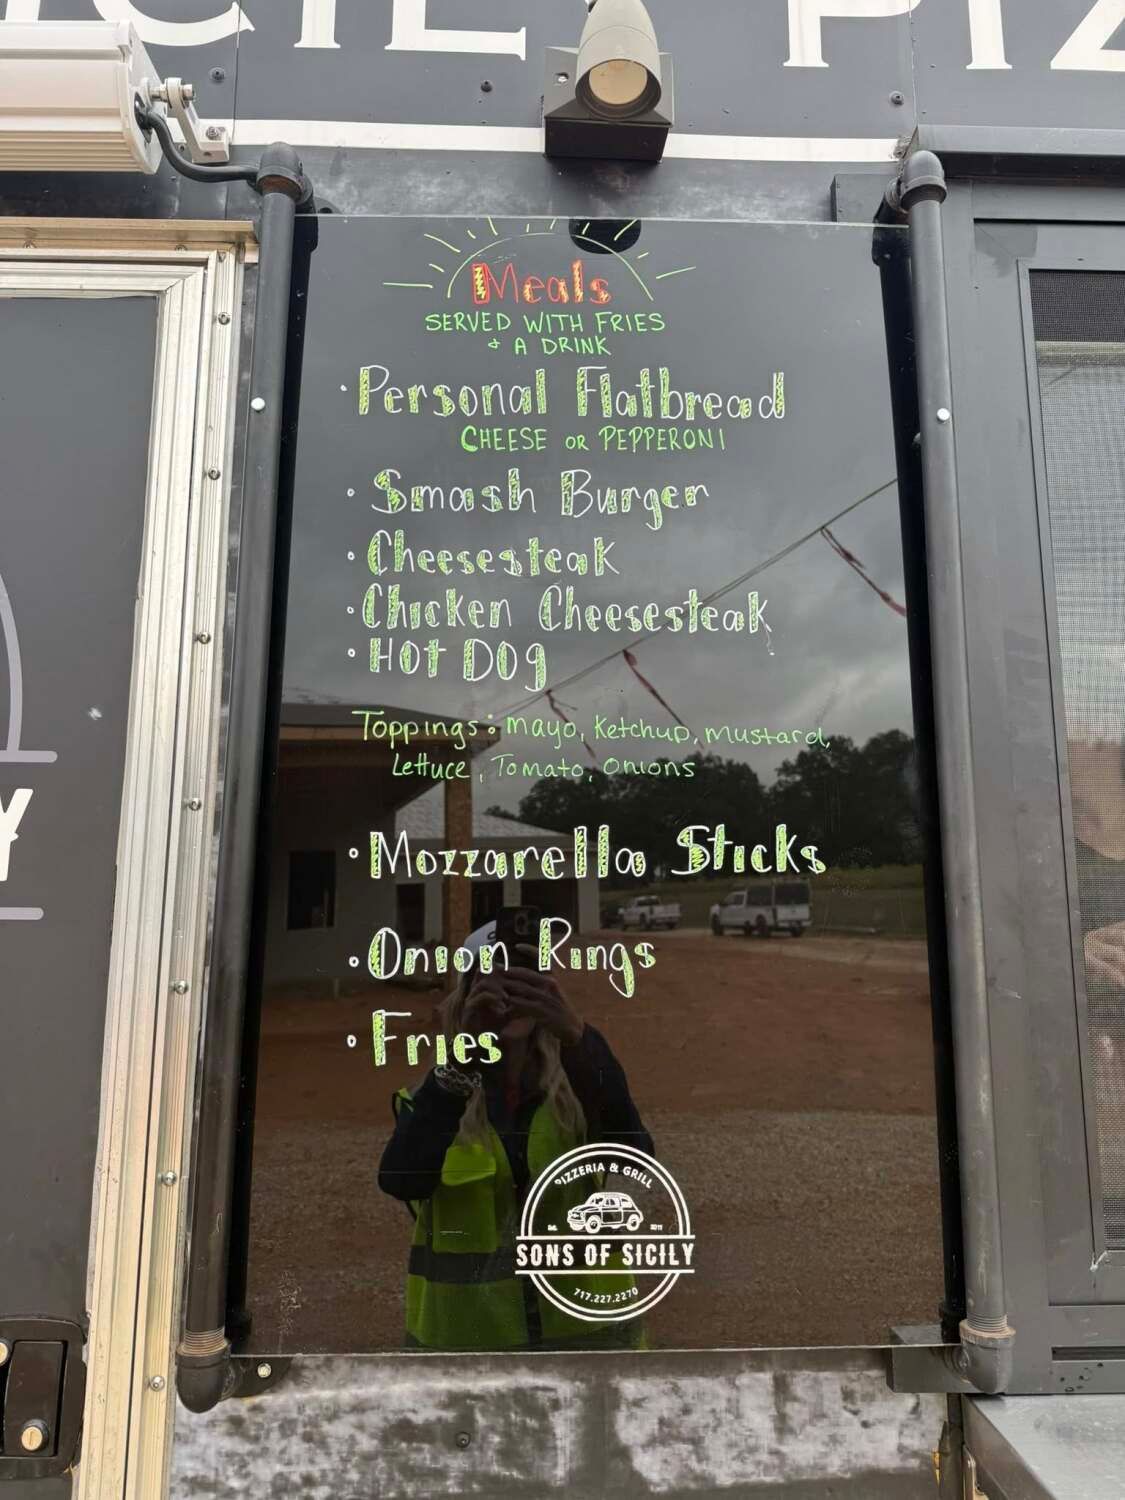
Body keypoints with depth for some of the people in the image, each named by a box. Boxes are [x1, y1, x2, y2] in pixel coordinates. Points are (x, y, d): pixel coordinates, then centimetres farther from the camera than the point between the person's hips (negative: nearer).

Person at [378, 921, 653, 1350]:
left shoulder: (578, 1091, -4)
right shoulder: (435, 1099, -4)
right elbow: (402, 1181, -22)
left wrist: (578, 1040, -38)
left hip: (583, 1328, 0)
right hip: (466, 1334, 0)